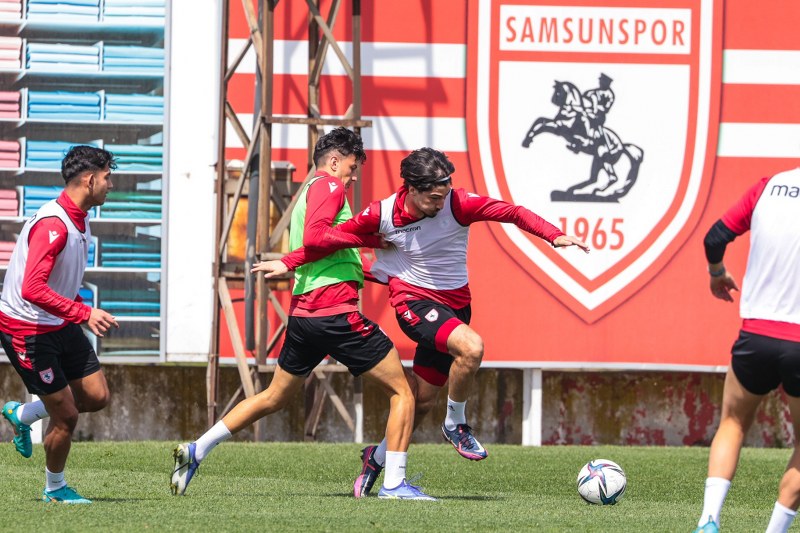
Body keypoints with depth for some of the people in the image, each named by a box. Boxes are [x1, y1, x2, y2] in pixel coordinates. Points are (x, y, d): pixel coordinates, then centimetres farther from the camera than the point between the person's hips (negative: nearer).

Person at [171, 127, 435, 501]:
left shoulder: (308, 192, 23)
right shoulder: (329, 186, -6)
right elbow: (314, 237, -21)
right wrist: (368, 238, -17)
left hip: (303, 312, 9)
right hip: (335, 311, -9)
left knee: (275, 397, 22)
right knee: (401, 392, -2)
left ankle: (196, 450, 18)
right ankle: (394, 483, -8)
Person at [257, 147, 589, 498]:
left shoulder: (457, 204, -14)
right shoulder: (383, 214, -12)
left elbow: (511, 212, -18)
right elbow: (334, 237, 2)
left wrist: (554, 235, -31)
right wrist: (289, 262, 4)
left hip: (454, 303, 3)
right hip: (412, 299, -3)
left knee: (424, 397, 8)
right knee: (471, 347, -30)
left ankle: (378, 457, 33)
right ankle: (455, 424, -7)